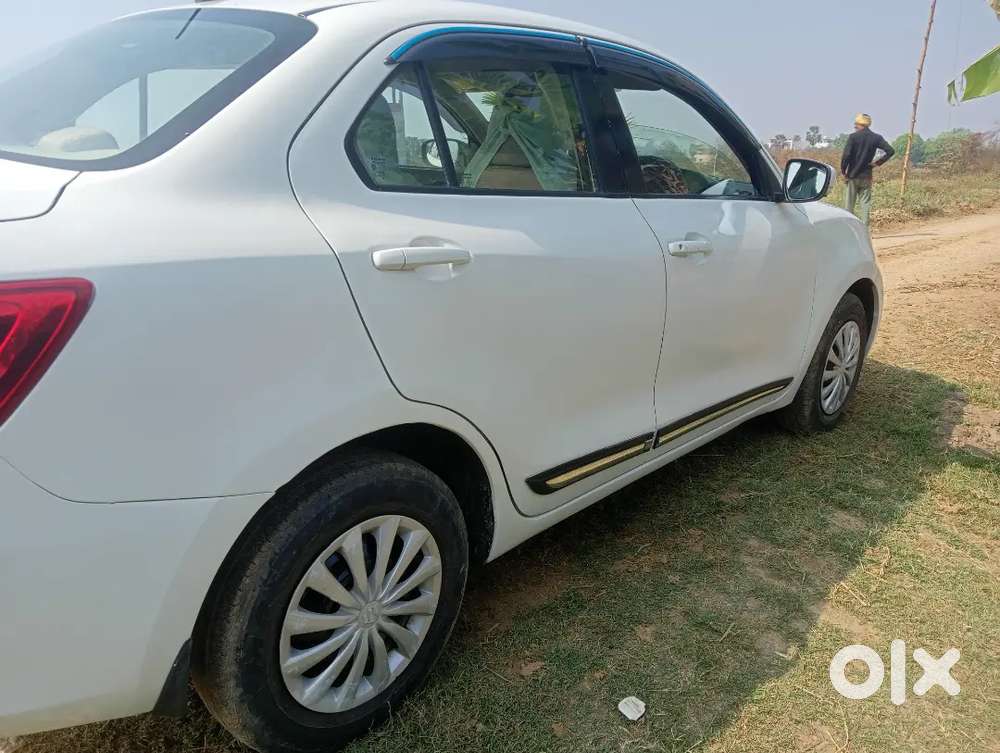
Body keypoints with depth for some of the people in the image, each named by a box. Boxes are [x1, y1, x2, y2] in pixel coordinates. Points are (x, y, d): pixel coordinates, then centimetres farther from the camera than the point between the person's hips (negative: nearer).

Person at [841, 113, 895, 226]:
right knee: (866, 203, 6)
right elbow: (890, 151, -4)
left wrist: (843, 170, -5)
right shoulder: (876, 138, 4)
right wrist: (879, 163, 3)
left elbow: (846, 155, -16)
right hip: (867, 176, 3)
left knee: (850, 204, 5)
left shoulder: (853, 137, -8)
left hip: (853, 175, -3)